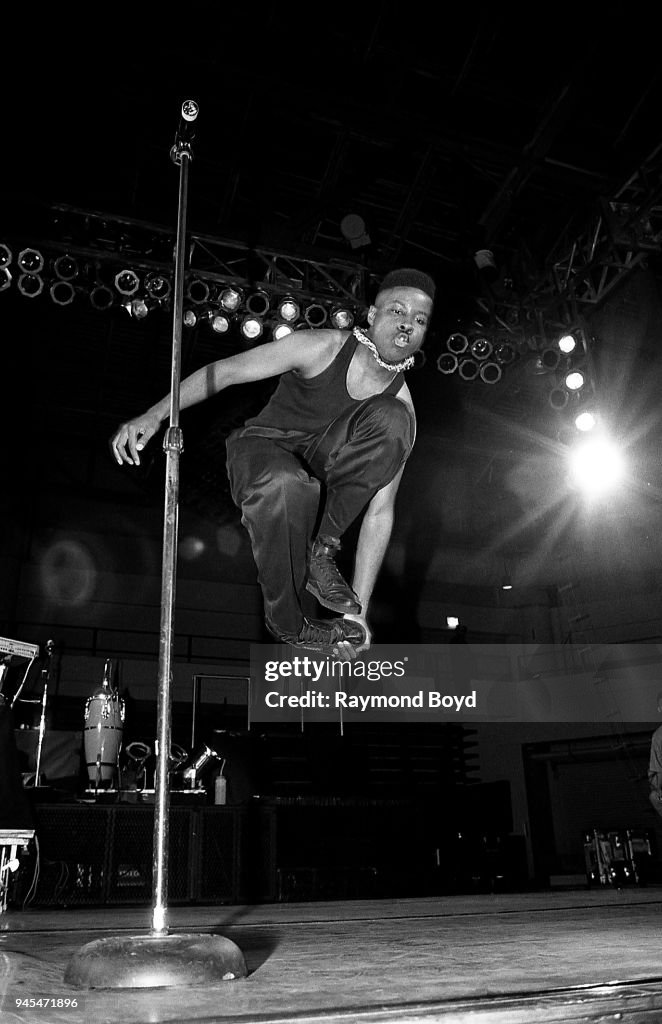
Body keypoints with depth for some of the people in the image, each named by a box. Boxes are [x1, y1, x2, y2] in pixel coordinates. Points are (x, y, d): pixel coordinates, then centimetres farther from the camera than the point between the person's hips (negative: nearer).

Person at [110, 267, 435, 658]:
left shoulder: (401, 404, -9)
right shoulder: (322, 347, -16)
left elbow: (380, 511, -12)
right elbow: (223, 370, -11)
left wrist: (358, 612, -15)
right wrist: (154, 415, -22)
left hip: (321, 471, 3)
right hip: (263, 447, -2)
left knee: (391, 420, -27)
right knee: (283, 485, -43)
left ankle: (321, 546, -19)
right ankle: (288, 623, -19)